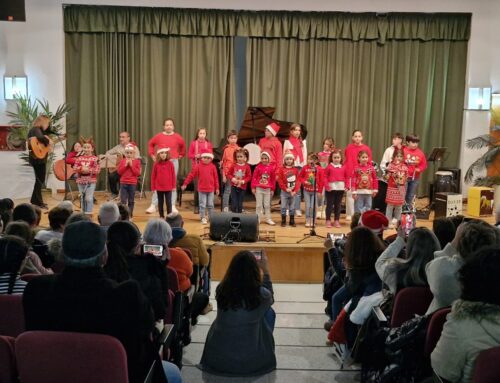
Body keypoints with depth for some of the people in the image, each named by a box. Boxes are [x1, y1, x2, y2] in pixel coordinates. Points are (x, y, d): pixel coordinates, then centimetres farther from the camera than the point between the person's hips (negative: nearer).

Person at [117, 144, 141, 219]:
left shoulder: (137, 161, -1)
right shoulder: (122, 161, 4)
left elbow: (138, 173, -8)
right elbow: (119, 172, -1)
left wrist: (131, 165, -14)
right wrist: (125, 165, -11)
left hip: (132, 184, -1)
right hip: (123, 183, 1)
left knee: (131, 201, 8)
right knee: (123, 201, -2)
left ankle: (130, 215, 17)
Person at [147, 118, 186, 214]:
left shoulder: (177, 137, 0)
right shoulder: (159, 136, 1)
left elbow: (183, 146, 17)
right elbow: (150, 144, 15)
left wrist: (181, 154, 11)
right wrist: (152, 154, 9)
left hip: (173, 161, 0)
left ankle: (173, 206, 11)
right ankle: (153, 206, 4)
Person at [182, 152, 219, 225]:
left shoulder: (213, 167, -2)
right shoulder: (199, 166, -3)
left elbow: (216, 177, 2)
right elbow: (191, 175, -1)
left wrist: (217, 188, 4)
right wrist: (185, 184, -2)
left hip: (211, 189, 1)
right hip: (202, 189, -1)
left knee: (210, 204, 10)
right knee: (202, 204, 2)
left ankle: (211, 217, 23)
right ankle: (203, 218, 11)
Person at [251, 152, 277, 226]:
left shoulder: (272, 168, -1)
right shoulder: (258, 167, -6)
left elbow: (273, 179, 5)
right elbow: (254, 177, -3)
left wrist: (272, 189, 7)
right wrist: (253, 187, -6)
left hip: (267, 189, 2)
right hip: (259, 188, -1)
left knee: (267, 205, 9)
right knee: (259, 205, 5)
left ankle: (268, 219, 17)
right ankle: (258, 219, 13)